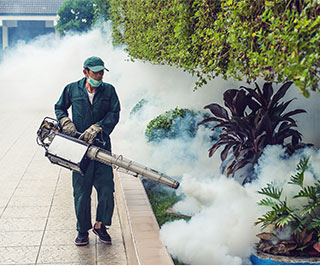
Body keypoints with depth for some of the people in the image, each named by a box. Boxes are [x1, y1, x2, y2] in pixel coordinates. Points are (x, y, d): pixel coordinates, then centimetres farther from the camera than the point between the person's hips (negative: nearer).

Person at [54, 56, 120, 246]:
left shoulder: (109, 90, 6)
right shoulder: (72, 89, 7)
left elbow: (114, 114, -3)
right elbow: (59, 108, 19)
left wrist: (95, 128, -15)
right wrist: (66, 122, -1)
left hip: (102, 146, 0)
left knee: (106, 189, -1)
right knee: (81, 191, 5)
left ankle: (100, 225, 19)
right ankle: (83, 230, 18)